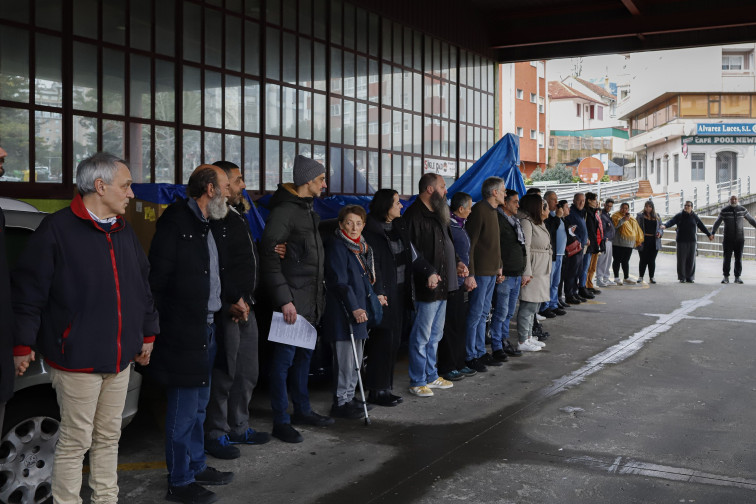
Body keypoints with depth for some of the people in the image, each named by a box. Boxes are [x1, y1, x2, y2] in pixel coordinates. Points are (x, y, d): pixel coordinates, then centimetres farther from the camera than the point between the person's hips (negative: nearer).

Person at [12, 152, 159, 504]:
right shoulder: (57, 229, -10)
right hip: (77, 357, -7)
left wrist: (147, 332, 19)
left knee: (108, 437, 16)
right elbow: (28, 290, -11)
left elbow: (142, 286, 19)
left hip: (120, 356, 7)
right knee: (76, 441, 1)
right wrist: (23, 345, -11)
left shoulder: (124, 231, 12)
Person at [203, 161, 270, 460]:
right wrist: (232, 302, -17)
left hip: (245, 306, 10)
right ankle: (215, 435, 11)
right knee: (224, 374, -2)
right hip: (227, 310, -10)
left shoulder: (238, 215, 16)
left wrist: (246, 300, 8)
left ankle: (238, 427, 28)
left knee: (247, 372, 16)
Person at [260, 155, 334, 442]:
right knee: (285, 357, -3)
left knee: (304, 354, 17)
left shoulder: (307, 209, 16)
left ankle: (302, 410, 30)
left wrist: (319, 294, 15)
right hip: (292, 301, -9)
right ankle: (280, 422, 5)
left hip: (310, 300, 9)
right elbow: (269, 257, -19)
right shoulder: (284, 211, -14)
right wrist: (284, 300, -22)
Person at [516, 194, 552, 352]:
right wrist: (527, 273, -24)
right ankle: (522, 342, -2)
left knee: (534, 306, 15)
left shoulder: (539, 223, 18)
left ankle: (529, 337, 23)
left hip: (541, 272, 10)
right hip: (533, 272, -10)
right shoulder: (526, 222, -14)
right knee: (528, 306, -7)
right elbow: (525, 248, -20)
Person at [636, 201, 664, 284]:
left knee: (652, 260, 6)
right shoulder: (640, 216, 3)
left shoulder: (657, 216, 13)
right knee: (643, 259, -2)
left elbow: (661, 227, 18)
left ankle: (651, 277, 14)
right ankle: (640, 277, 8)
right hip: (644, 241, -3)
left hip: (654, 242, 3)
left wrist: (660, 233, -4)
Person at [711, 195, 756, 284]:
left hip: (739, 239, 2)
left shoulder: (742, 210, 3)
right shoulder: (724, 211, -3)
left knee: (739, 258, 2)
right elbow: (717, 223, 1)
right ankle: (726, 277, 3)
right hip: (728, 239, -2)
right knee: (727, 258, -4)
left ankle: (737, 277, 8)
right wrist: (712, 233, -9)